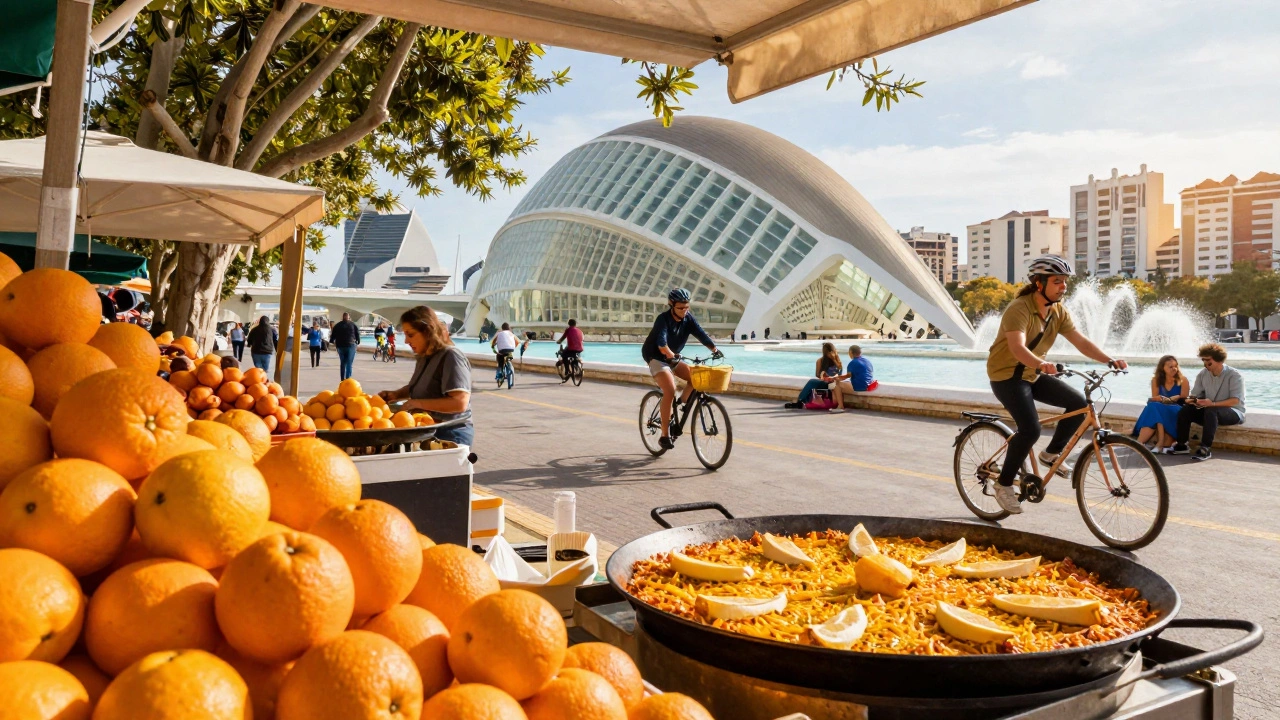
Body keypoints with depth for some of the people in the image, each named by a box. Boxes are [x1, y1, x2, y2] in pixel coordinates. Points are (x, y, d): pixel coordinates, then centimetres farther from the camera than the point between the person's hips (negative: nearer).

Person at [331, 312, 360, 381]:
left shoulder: (337, 325, 7)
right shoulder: (353, 325, 0)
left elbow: (333, 335, 8)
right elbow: (357, 334, 1)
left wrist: (333, 342, 22)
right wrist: (358, 342, 13)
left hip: (340, 346, 3)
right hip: (351, 345, -3)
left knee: (342, 363, 15)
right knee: (349, 364, -3)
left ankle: (342, 379, 17)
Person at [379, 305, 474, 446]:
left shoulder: (451, 357, -19)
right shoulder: (424, 358, 9)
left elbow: (460, 403, -29)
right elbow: (415, 387, 27)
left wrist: (418, 403, -24)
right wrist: (396, 394, 6)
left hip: (450, 435, -9)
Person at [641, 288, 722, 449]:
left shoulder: (688, 318, -6)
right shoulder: (663, 319, -24)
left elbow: (700, 333, -15)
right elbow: (661, 342, -40)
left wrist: (714, 349, -27)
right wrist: (671, 355, -56)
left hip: (673, 358, 7)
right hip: (656, 358, -7)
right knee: (670, 390, -24)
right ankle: (665, 435, -20)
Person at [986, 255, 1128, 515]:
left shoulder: (1058, 311, 0)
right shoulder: (1019, 309, -24)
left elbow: (1081, 341, -6)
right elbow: (1017, 347, -38)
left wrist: (1110, 360, -20)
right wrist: (1042, 364, -56)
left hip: (1033, 375, 8)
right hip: (1007, 375, -8)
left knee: (1079, 402, -6)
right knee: (1030, 429, -21)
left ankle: (1051, 453, 12)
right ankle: (1004, 484, -5)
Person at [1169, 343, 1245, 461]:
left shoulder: (1234, 375, -11)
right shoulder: (1202, 375, 5)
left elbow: (1235, 400, -19)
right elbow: (1194, 395, 6)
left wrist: (1213, 404, -32)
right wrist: (1191, 400, -20)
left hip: (1234, 413, -6)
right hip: (1209, 410, 6)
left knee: (1210, 411, -37)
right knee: (1185, 410, -19)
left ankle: (1206, 449, -40)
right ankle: (1181, 445, -15)